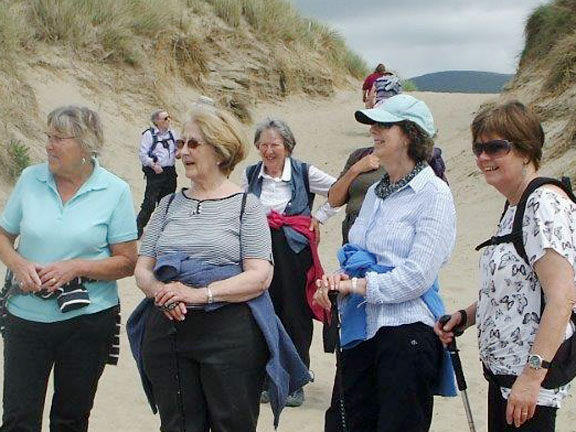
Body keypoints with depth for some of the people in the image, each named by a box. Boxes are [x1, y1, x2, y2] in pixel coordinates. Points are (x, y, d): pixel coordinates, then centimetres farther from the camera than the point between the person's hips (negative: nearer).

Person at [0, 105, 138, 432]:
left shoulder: (115, 191, -6)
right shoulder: (31, 179, 1)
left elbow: (127, 262, -6)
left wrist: (75, 268, -19)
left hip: (89, 319, -1)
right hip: (27, 316, 2)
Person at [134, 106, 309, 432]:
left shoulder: (245, 206, -2)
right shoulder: (170, 205, 12)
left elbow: (259, 276, -11)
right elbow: (143, 268, 10)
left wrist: (200, 294, -20)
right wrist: (161, 292, -13)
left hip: (230, 334, -4)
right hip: (168, 330, 4)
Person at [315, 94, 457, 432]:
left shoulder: (434, 195, -9)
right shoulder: (375, 192, 15)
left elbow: (417, 276, -17)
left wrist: (355, 285, -12)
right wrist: (338, 280, -3)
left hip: (406, 331, -7)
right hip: (362, 327, 7)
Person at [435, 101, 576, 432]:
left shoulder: (545, 204, -17)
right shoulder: (516, 206, 13)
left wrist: (532, 375, -27)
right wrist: (466, 316, 7)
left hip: (529, 379, -10)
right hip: (501, 368, 10)